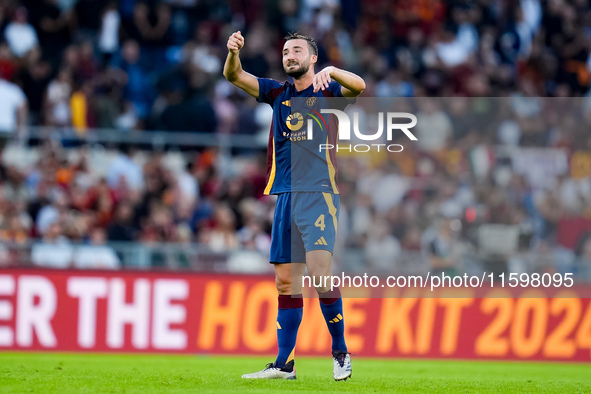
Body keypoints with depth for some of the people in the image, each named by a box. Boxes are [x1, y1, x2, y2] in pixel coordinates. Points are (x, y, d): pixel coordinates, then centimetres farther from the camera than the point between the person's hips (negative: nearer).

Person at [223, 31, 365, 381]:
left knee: (319, 270, -18)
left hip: (319, 192, -5)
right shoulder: (278, 93, 15)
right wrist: (233, 52, -16)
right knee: (285, 281, 5)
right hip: (285, 195, 5)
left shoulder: (328, 91, 4)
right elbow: (235, 76, 5)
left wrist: (331, 71, -35)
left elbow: (359, 86, -16)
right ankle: (285, 364, 8)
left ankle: (341, 353, -6)